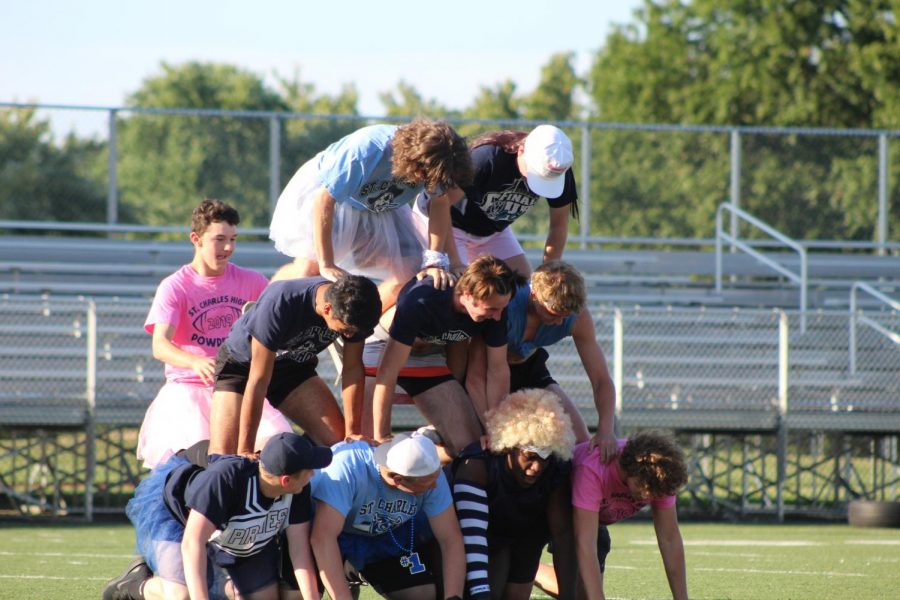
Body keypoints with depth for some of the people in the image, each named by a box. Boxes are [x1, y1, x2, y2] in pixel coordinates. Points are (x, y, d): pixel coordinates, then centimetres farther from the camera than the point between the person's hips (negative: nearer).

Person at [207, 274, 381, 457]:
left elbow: (352, 369, -10)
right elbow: (258, 380, -35)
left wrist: (353, 432, -15)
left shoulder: (354, 310, -24)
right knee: (222, 455, -21)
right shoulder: (279, 303, -38)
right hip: (241, 364, -5)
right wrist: (245, 451, -33)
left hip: (293, 365, 5)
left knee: (339, 440, -12)